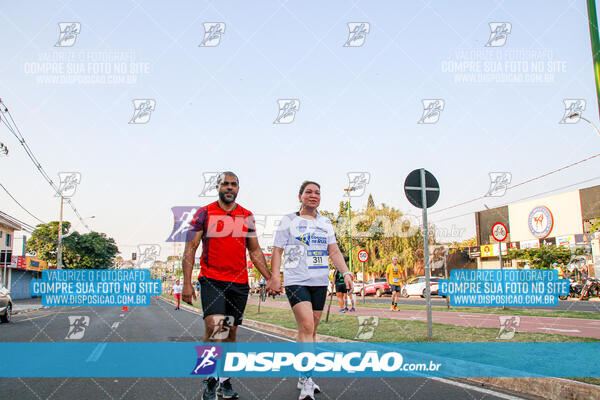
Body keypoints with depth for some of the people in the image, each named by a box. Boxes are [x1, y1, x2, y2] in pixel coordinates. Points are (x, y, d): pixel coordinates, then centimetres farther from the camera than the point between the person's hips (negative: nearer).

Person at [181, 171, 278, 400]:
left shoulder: (247, 217, 10)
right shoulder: (204, 214, 0)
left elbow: (255, 251, 16)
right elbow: (190, 249, -1)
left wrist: (270, 278, 9)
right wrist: (187, 283, -9)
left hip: (239, 282, 4)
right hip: (211, 280, -4)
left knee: (231, 332, 10)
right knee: (214, 327, -20)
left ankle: (224, 381, 24)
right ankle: (211, 380, -4)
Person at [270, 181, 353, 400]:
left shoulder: (325, 223, 15)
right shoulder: (288, 221, 4)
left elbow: (334, 251, 12)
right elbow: (277, 250, 1)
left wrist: (345, 272, -3)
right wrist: (274, 275, -13)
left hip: (320, 282, 5)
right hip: (296, 280, -4)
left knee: (311, 330, 9)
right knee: (306, 326, -18)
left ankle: (303, 378, 20)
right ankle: (306, 380, -15)